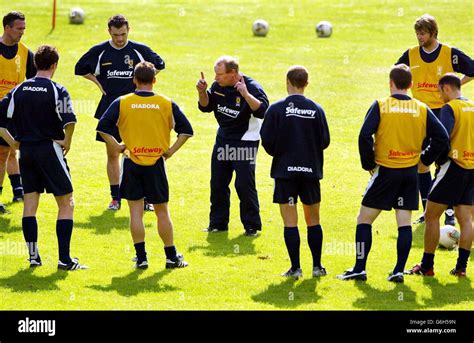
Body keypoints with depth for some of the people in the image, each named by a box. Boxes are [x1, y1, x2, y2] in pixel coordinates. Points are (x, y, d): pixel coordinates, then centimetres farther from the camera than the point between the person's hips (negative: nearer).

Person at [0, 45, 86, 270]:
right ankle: (64, 259, -3)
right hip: (50, 149, -5)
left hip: (26, 150, 5)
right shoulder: (57, 91, -9)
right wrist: (67, 142, -8)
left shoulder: (19, 90, 5)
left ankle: (33, 256, 11)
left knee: (30, 203, 12)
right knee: (66, 203, 3)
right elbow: (69, 121, -23)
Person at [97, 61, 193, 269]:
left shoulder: (122, 103, -2)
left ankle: (141, 257, 3)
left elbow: (102, 127, -6)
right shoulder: (166, 104, 0)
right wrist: (171, 150, 4)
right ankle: (172, 257, 14)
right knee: (162, 211, 9)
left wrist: (116, 147, 1)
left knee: (136, 211, 5)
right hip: (156, 163, 0)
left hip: (131, 163, 0)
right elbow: (186, 129, 0)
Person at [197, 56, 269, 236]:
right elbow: (206, 106, 12)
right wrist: (202, 92, -6)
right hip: (223, 139, 7)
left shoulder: (252, 87, -18)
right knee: (217, 183, 9)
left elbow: (262, 111, -30)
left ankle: (252, 225, 4)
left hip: (245, 141, -7)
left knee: (244, 184, -8)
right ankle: (218, 223, 21)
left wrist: (246, 94, -38)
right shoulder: (218, 86, 0)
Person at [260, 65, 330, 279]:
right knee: (313, 221, 13)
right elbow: (325, 141, 0)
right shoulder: (316, 109, -2)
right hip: (311, 171, 2)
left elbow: (267, 141, -9)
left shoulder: (276, 109, -9)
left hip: (285, 171, -2)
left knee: (290, 222, 1)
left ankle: (295, 268, -1)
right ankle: (317, 266, 14)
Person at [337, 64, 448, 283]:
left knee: (364, 220, 6)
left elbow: (365, 136, -15)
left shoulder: (380, 106, -6)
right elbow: (442, 137, -1)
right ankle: (399, 271, 1)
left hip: (385, 171, -3)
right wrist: (425, 159, 10)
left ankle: (359, 269, 3)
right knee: (404, 222, 7)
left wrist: (368, 164, -3)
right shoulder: (421, 109, 3)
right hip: (410, 173, 3)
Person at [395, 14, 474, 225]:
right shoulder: (411, 55, 4)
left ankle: (450, 211, 0)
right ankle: (427, 210, 15)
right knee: (420, 164, 5)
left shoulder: (450, 54, -7)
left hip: (442, 111, -4)